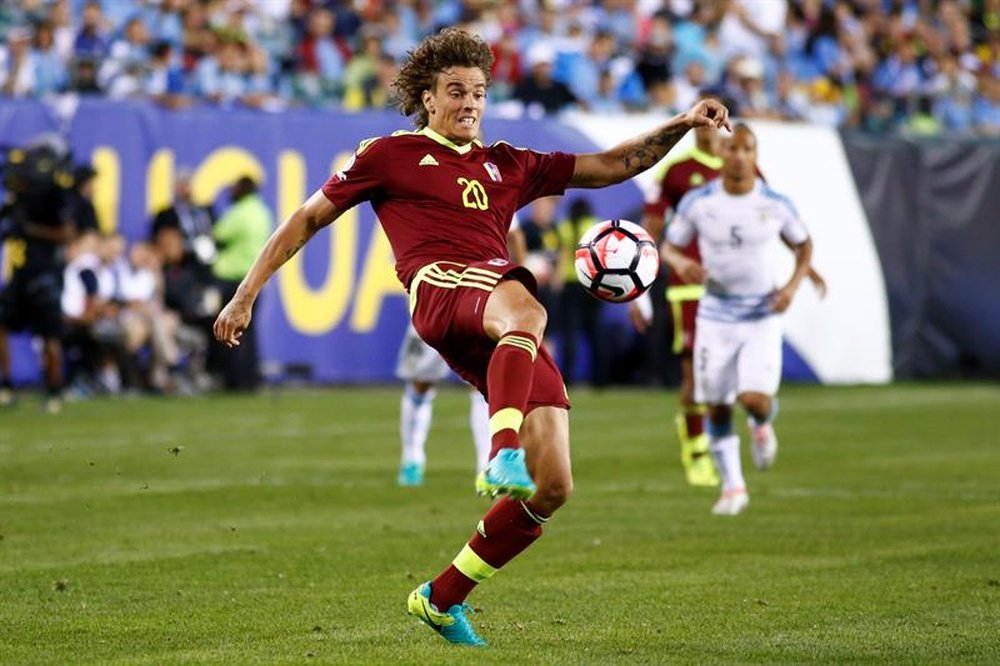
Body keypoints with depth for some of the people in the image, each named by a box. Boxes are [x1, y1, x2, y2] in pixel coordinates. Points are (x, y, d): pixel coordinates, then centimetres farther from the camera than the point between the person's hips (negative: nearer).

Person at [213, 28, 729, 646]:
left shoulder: (507, 165, 30)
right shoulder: (391, 155, 19)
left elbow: (613, 165, 30)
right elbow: (309, 218, 21)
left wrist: (682, 125, 16)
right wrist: (247, 295, 14)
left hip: (504, 337, 5)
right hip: (441, 288, -5)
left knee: (554, 488, -8)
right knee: (524, 308, -43)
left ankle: (442, 597, 8)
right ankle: (503, 454, -62)